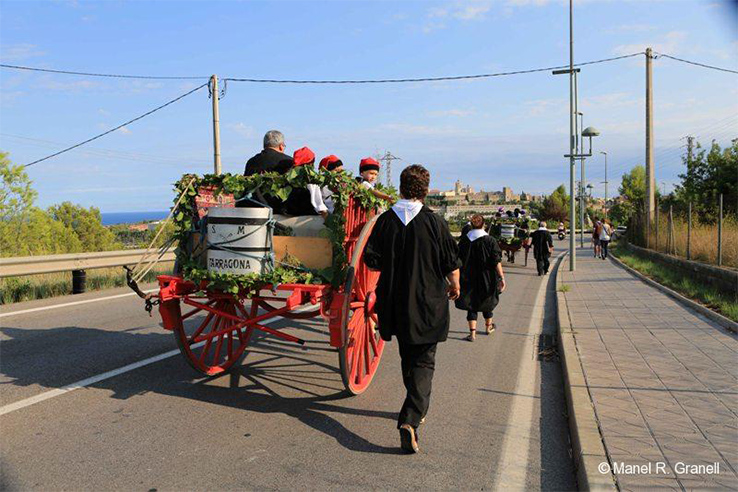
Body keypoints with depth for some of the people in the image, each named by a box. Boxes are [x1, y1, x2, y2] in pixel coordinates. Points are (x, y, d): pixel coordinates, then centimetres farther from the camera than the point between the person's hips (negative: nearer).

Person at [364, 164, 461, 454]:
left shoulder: (385, 221, -3)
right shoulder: (434, 222, -10)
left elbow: (371, 262, 0)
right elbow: (451, 264, -5)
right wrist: (454, 287, 15)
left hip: (395, 303, 3)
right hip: (428, 304, -3)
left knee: (407, 357, 21)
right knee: (423, 361, 3)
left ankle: (417, 407, 38)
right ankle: (411, 419, -13)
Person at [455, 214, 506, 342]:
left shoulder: (464, 240, -5)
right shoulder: (490, 240, -11)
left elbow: (458, 260, 1)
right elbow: (497, 262, -14)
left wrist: (460, 278, 11)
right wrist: (501, 277, -10)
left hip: (468, 279, 1)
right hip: (486, 278, 0)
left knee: (472, 304, 7)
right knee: (487, 301, 20)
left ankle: (472, 332, -4)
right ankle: (488, 326, 38)